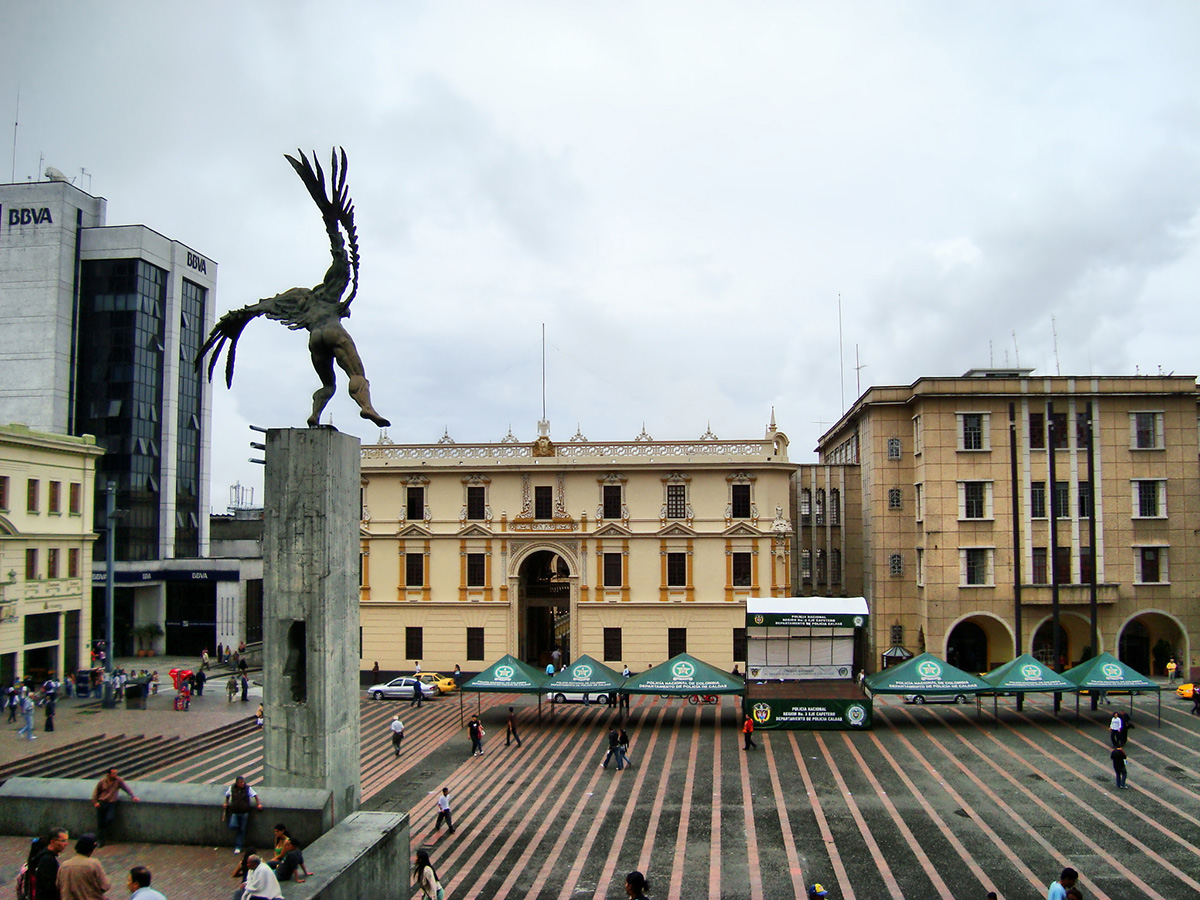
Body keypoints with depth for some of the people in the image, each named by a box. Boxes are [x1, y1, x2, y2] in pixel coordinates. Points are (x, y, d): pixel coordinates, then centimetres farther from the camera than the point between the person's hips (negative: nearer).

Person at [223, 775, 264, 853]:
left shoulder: (248, 788, -7)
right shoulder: (232, 788, -2)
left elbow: (255, 795, 3)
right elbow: (227, 795, 19)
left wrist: (259, 804, -2)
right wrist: (226, 803, 18)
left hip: (244, 812, -1)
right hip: (234, 812, 1)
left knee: (242, 830, 3)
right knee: (232, 826, -21)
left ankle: (238, 847, 14)